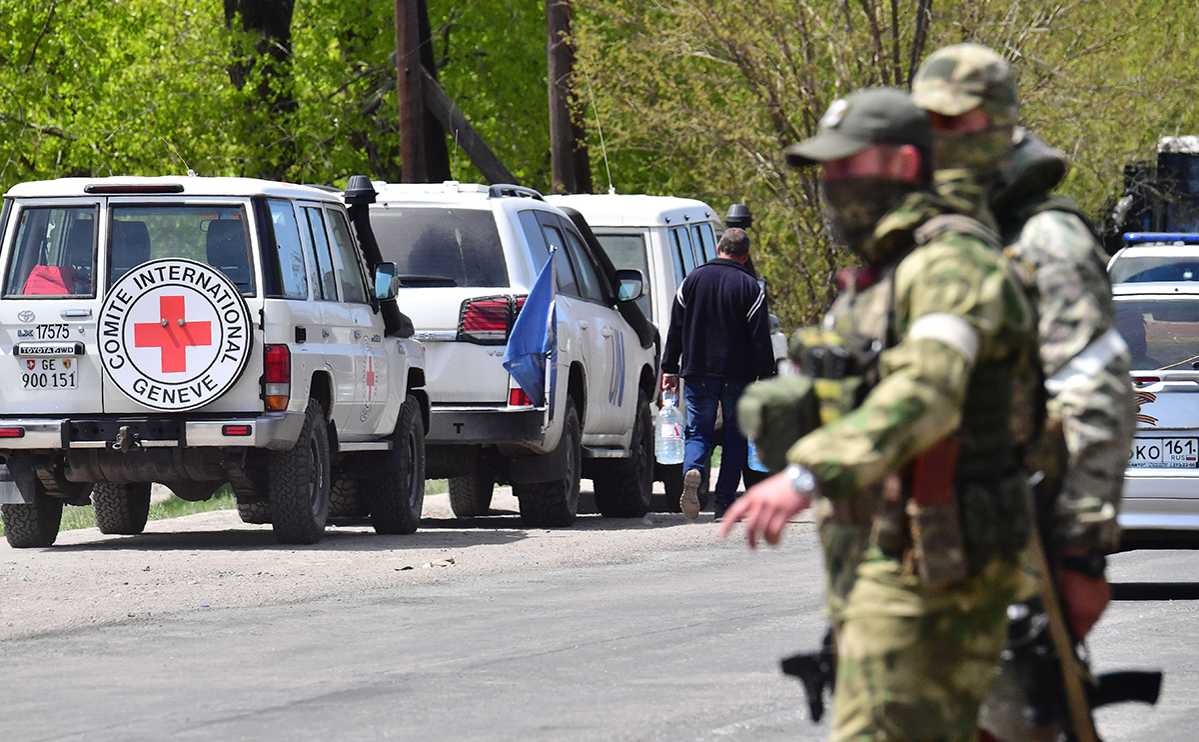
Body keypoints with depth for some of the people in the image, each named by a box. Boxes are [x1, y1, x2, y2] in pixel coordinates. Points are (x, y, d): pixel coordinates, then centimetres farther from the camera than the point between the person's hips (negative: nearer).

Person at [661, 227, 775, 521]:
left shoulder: (694, 279, 4)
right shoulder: (750, 287, -4)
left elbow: (675, 329, 6)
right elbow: (760, 339, -6)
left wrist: (669, 369, 12)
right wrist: (766, 377, -1)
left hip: (698, 374, 2)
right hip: (737, 376, -2)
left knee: (698, 431, 7)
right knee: (735, 437, 9)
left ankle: (692, 470, -25)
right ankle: (725, 503, 5)